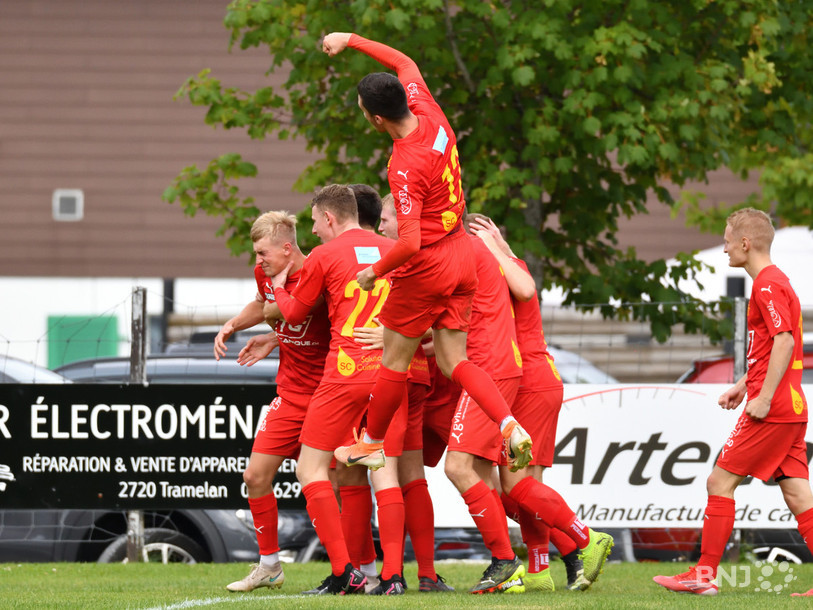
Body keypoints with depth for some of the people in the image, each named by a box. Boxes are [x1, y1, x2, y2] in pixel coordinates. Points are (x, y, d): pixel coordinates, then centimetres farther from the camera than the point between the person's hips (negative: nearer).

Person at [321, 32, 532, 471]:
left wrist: (375, 272, -14)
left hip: (425, 267, -8)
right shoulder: (430, 114, -6)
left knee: (395, 359, 11)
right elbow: (405, 63, 14)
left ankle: (372, 442, 27)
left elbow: (410, 242, -31)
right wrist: (351, 40, 17)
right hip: (460, 253, 8)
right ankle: (510, 425, -8)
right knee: (452, 360, 10)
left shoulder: (405, 168, -28)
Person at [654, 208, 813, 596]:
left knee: (720, 482, -4)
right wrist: (743, 385, 25)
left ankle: (704, 575, -2)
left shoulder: (767, 286, -12)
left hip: (772, 409, -10)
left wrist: (764, 397, -23)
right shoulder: (776, 281, 19)